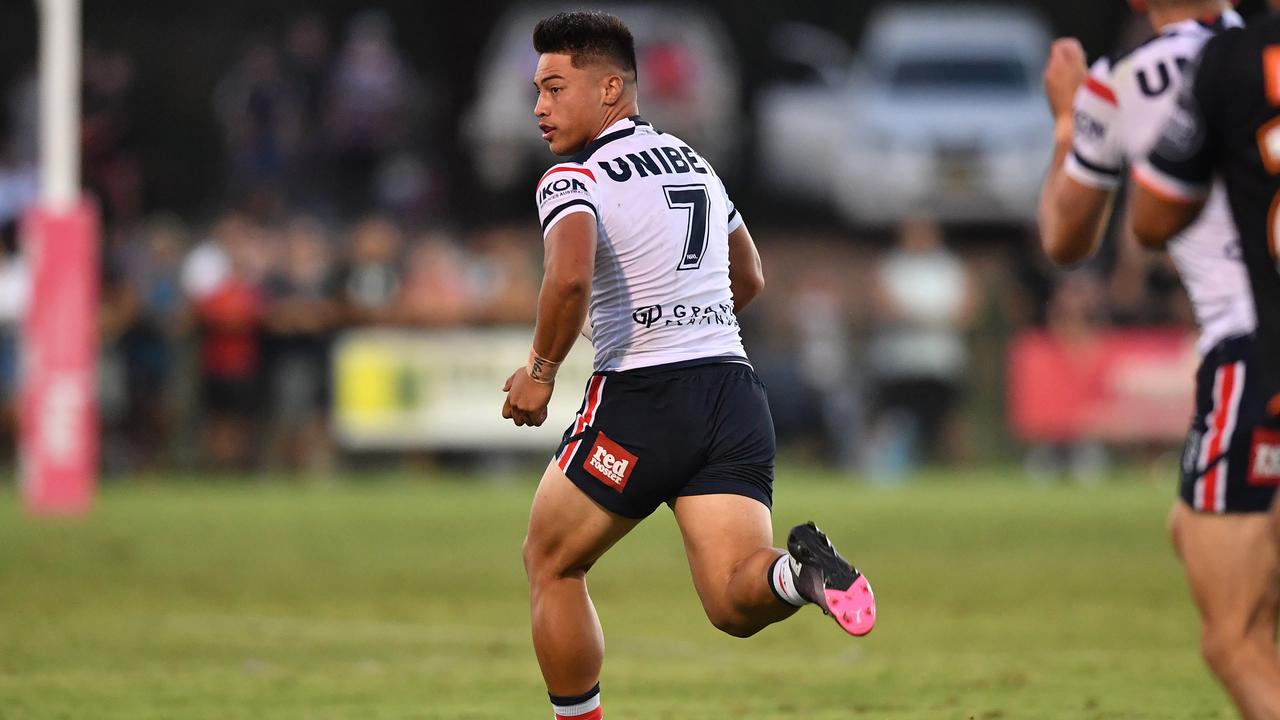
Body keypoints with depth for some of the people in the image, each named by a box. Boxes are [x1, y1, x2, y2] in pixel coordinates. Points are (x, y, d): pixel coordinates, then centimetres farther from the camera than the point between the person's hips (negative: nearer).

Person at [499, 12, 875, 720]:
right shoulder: (695, 162, 19)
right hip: (736, 391, 6)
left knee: (550, 562, 16)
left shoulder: (574, 179, -6)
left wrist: (540, 371, -12)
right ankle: (798, 570, -34)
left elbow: (569, 278, -26)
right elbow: (748, 279, 31)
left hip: (642, 397, -6)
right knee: (735, 604, -2)